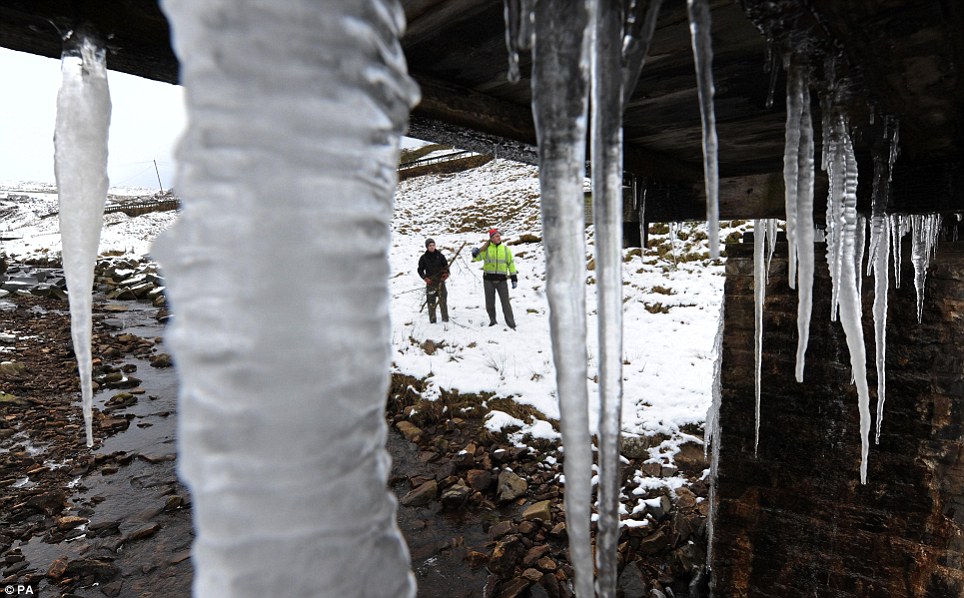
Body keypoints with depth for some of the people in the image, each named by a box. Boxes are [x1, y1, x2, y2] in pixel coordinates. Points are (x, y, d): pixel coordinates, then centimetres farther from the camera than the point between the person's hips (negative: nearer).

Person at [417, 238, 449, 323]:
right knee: (431, 301, -2)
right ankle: (432, 319, 4)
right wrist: (425, 278, -6)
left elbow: (446, 266, 13)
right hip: (430, 281, 0)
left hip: (440, 280, 0)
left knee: (443, 299, -6)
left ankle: (445, 318, 0)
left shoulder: (440, 255, 5)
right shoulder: (423, 258, 3)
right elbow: (420, 270, 9)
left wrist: (445, 273, -5)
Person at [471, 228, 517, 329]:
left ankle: (511, 324, 0)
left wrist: (514, 278, 4)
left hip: (502, 279, 0)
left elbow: (511, 264, 9)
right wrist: (475, 254, -26)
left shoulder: (506, 249, 6)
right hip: (488, 279, 0)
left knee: (505, 302, -2)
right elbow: (477, 258, -2)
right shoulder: (486, 249, 3)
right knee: (490, 302, 10)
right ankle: (492, 321, 26)